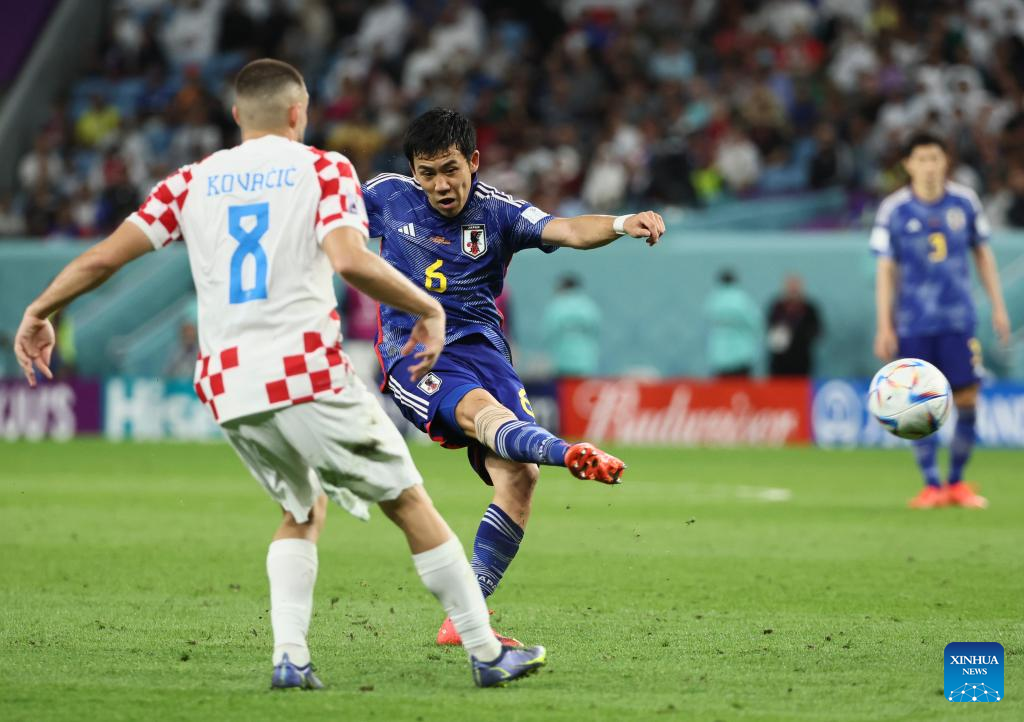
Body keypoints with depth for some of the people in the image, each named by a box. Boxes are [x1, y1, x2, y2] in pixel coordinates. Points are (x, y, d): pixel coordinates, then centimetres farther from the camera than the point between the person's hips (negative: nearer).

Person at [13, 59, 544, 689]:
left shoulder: (192, 182, 13)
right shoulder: (322, 169, 2)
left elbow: (104, 257, 8)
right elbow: (352, 261, -15)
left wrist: (40, 313, 22)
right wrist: (429, 310, -3)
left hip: (227, 388, 5)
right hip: (310, 373, -5)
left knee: (303, 511, 25)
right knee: (410, 504, 7)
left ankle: (290, 655, 6)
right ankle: (487, 653, 9)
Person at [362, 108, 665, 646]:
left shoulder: (497, 213, 2)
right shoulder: (388, 196, 6)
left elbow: (566, 231, -16)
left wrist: (622, 224, -36)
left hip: (481, 347, 2)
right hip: (412, 353, -2)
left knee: (518, 475, -17)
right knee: (483, 410, -34)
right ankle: (567, 454, -69)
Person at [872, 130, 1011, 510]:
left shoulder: (965, 202, 3)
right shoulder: (893, 210, -3)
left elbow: (983, 254, 12)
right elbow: (885, 270, 1)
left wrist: (998, 307, 8)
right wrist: (884, 327, -2)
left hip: (958, 320, 1)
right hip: (914, 324, -1)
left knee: (967, 398, -4)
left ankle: (957, 481, 11)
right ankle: (931, 485, 7)